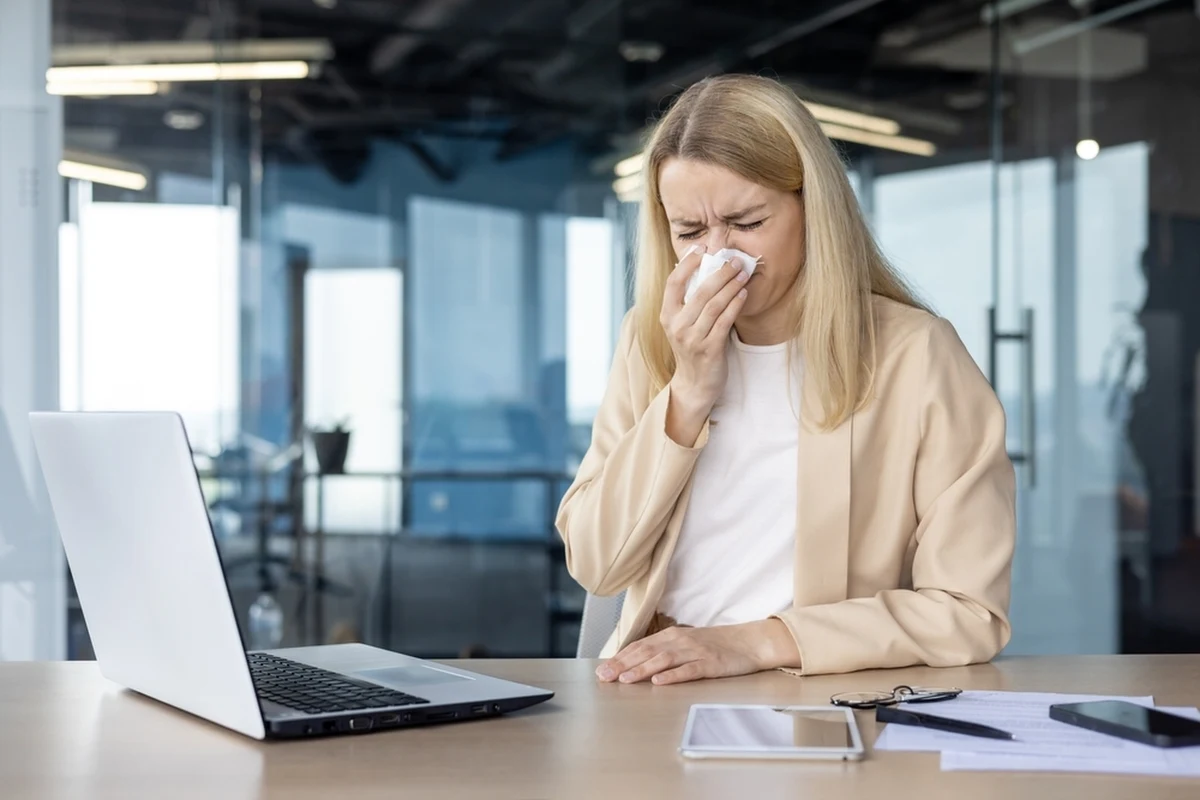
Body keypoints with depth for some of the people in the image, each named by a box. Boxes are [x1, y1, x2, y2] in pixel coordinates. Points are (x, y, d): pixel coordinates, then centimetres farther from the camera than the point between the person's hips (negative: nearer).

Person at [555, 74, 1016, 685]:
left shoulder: (916, 358, -8)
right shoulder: (650, 342, 5)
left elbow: (972, 613, -10)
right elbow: (594, 566, -1)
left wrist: (758, 642, -16)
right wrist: (688, 394, -10)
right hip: (653, 688, 2)